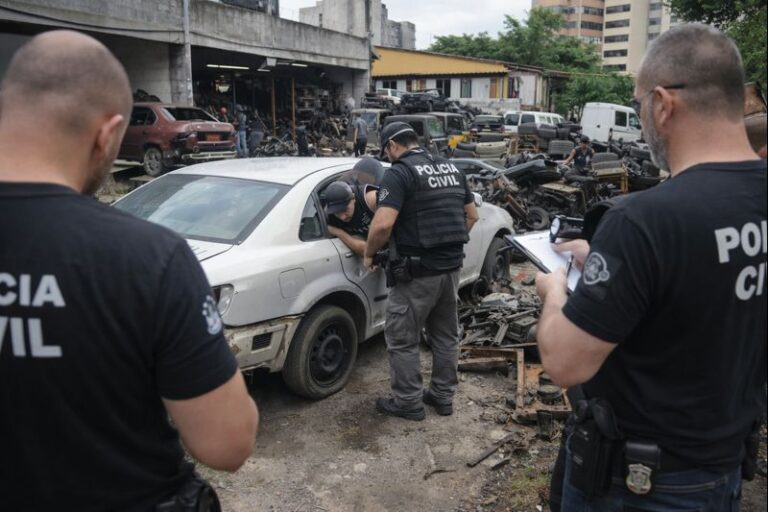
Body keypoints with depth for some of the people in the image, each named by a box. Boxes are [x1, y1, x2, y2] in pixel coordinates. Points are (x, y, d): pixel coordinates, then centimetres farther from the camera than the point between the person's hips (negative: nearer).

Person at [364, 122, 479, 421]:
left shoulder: (399, 172, -13)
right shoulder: (451, 169, 11)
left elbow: (383, 224, -24)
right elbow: (472, 215, 17)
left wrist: (369, 255, -8)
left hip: (417, 271, -8)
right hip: (451, 266, 8)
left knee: (402, 339, 7)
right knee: (445, 334, 18)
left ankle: (408, 402, 17)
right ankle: (443, 396, 30)